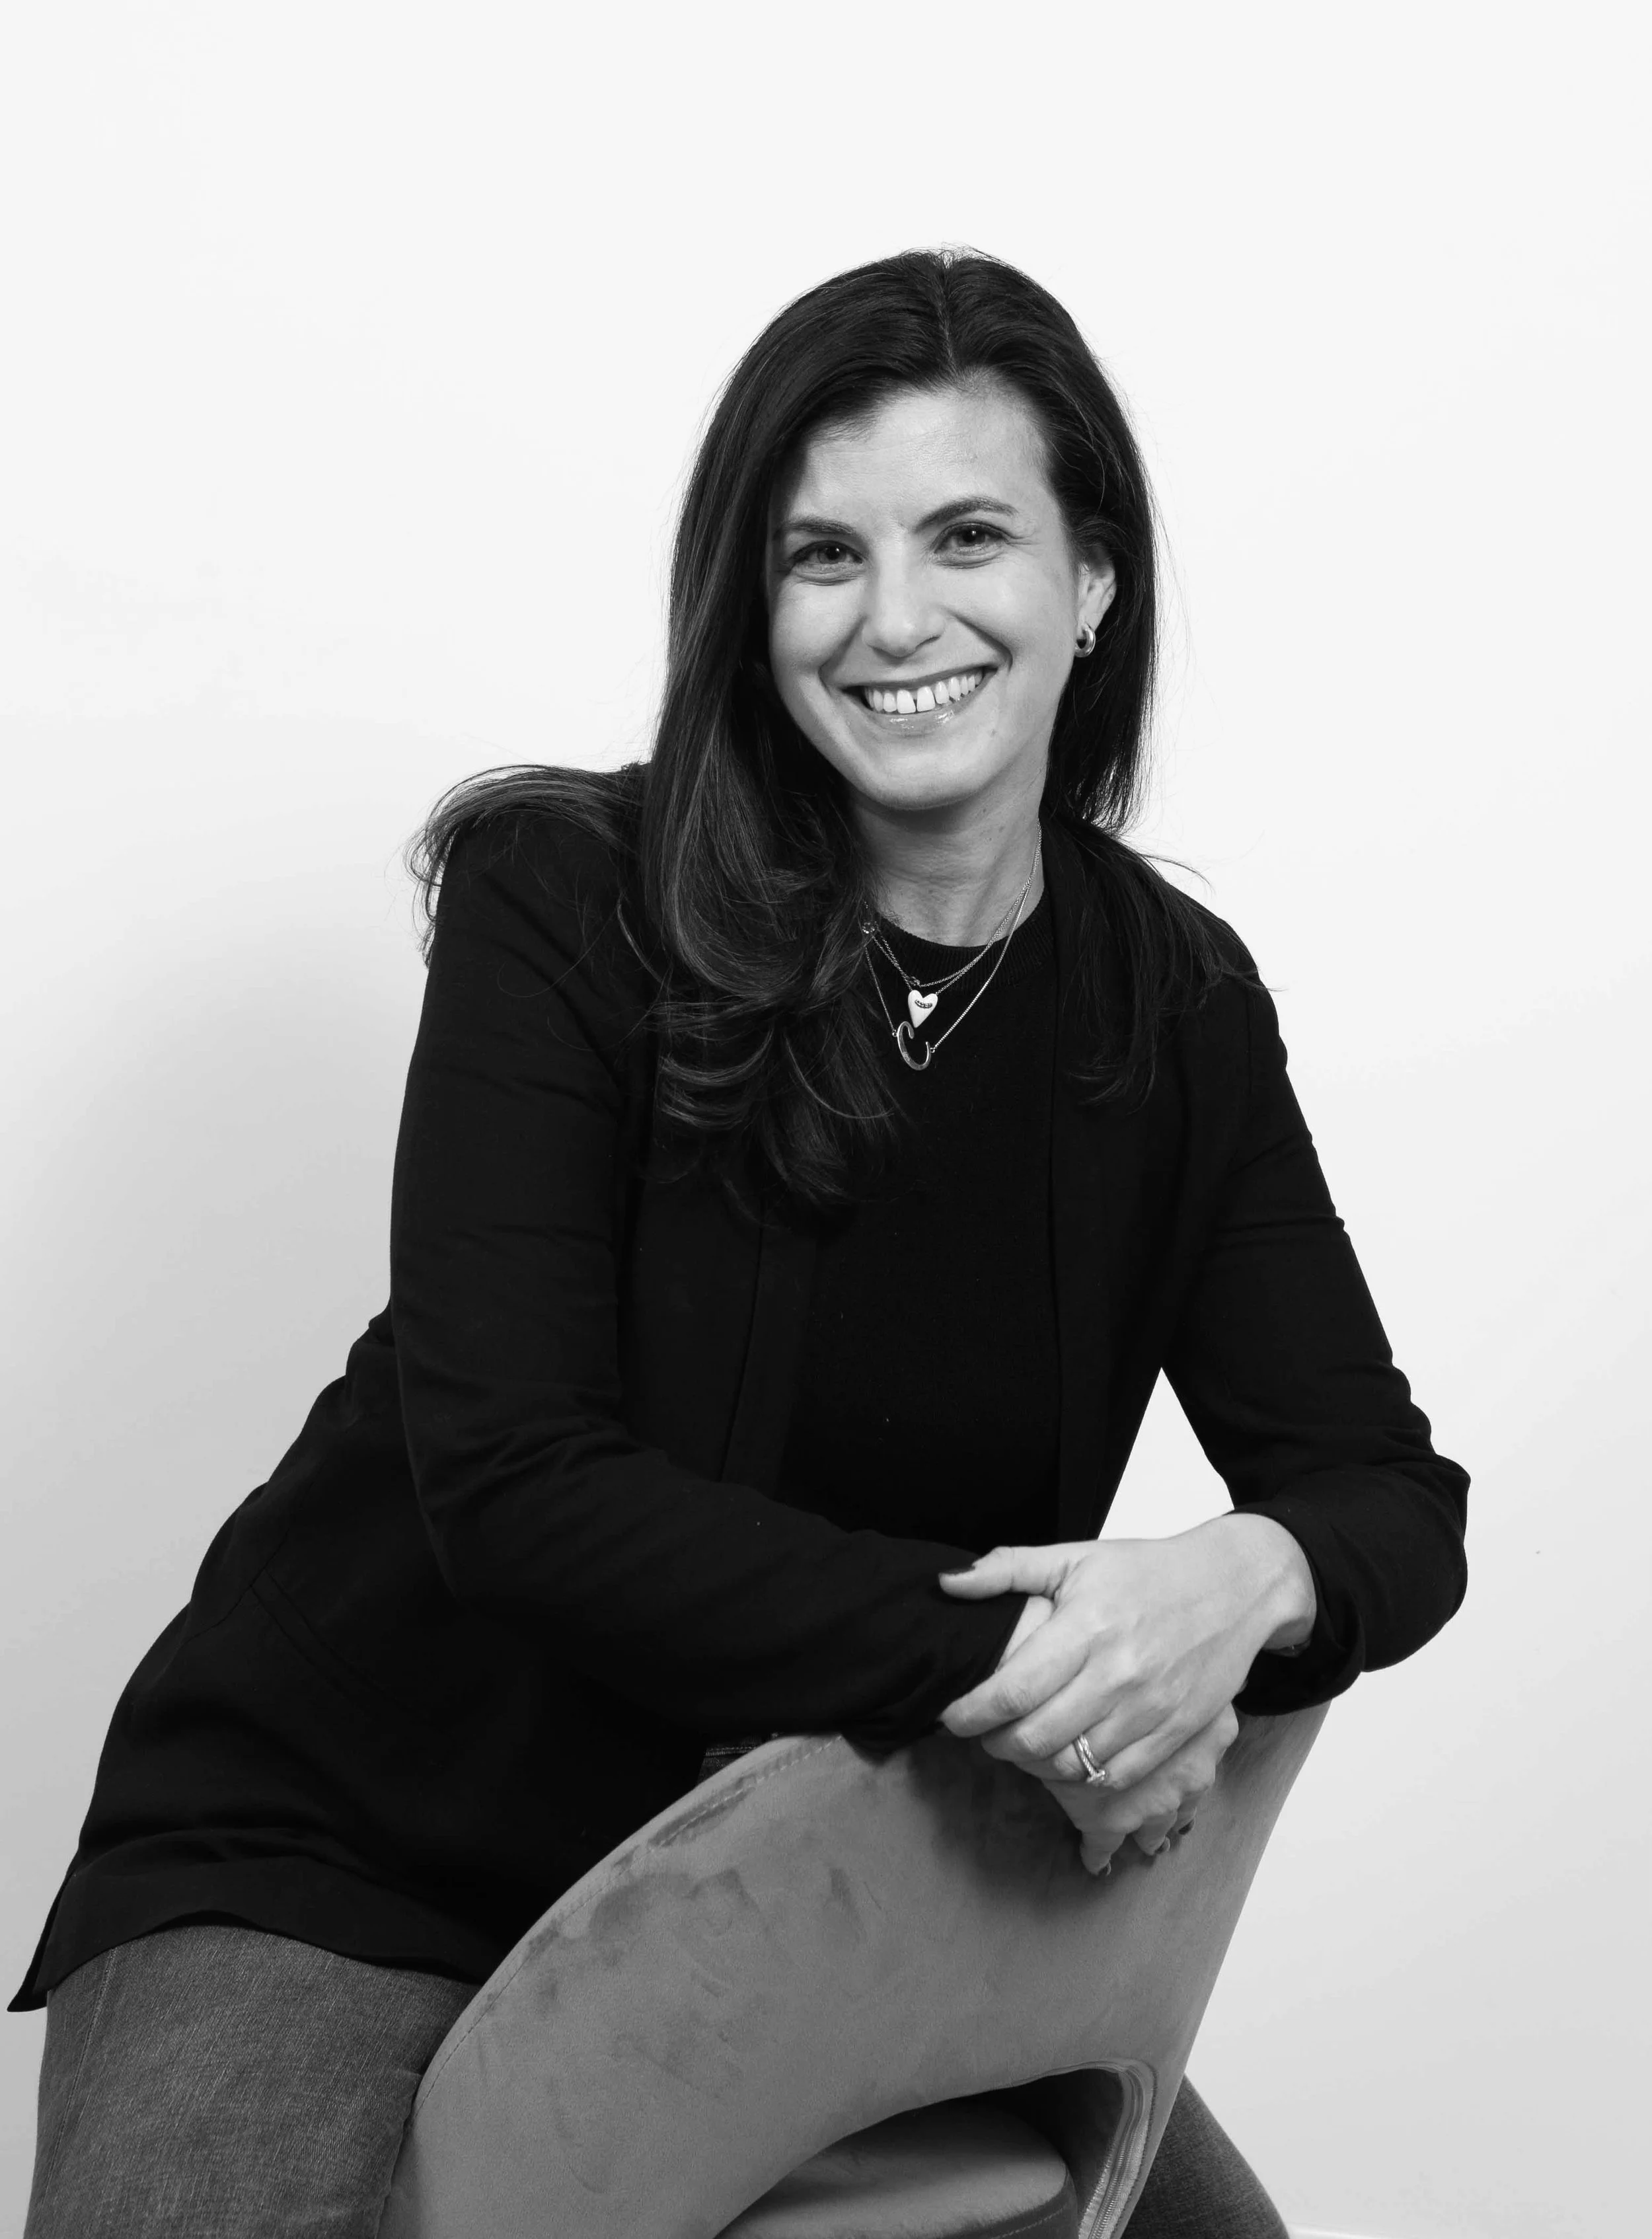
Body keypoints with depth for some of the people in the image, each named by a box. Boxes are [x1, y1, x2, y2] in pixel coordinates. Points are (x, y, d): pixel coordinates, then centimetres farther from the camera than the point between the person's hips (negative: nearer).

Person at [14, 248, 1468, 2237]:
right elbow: (510, 1479, -22)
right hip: (350, 1850, -3)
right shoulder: (565, 905, -15)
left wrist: (1244, 1580, -28)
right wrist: (989, 1653, -29)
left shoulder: (1179, 1007, -3)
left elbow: (1396, 1502, -5)